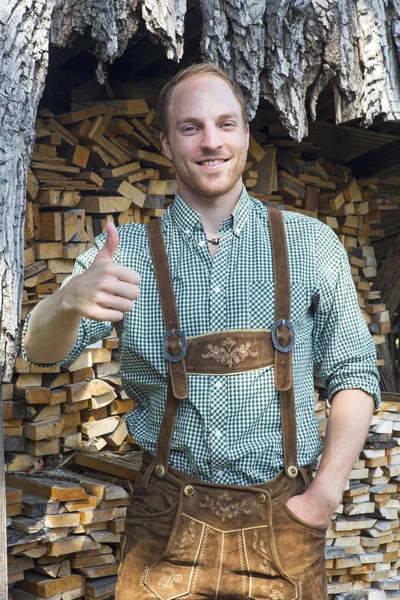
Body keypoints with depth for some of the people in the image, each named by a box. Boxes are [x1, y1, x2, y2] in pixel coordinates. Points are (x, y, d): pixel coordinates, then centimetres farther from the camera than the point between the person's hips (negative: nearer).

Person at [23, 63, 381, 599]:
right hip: (167, 523, 0)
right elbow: (43, 350, -7)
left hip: (284, 521, 1)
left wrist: (326, 494, -8)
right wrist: (71, 299, -30)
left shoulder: (311, 244, -1)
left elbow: (354, 373, 2)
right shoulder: (128, 248, 0)